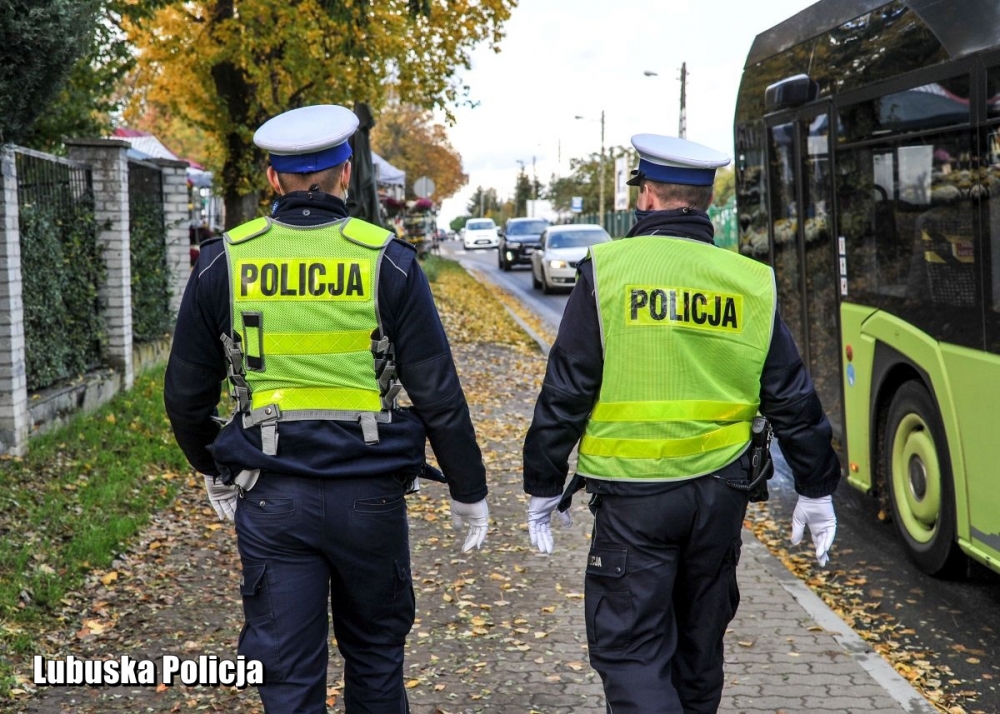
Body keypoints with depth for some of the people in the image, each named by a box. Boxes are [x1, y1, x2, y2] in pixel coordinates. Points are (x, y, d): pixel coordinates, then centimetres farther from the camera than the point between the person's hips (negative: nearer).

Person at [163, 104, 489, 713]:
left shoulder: (223, 263, -1)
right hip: (369, 494, 0)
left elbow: (186, 393, 7)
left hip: (271, 498, 1)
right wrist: (469, 490, 6)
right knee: (375, 653, 20)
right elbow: (438, 394, -6)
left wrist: (213, 470, 24)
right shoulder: (387, 261, -6)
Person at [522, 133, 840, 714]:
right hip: (721, 492, 4)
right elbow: (794, 401, 5)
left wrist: (544, 487, 2)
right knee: (700, 644, 20)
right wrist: (817, 490, 16)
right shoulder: (752, 283, 1)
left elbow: (565, 394, -8)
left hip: (633, 497, -4)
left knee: (629, 648, 1)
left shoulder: (606, 271, -9)